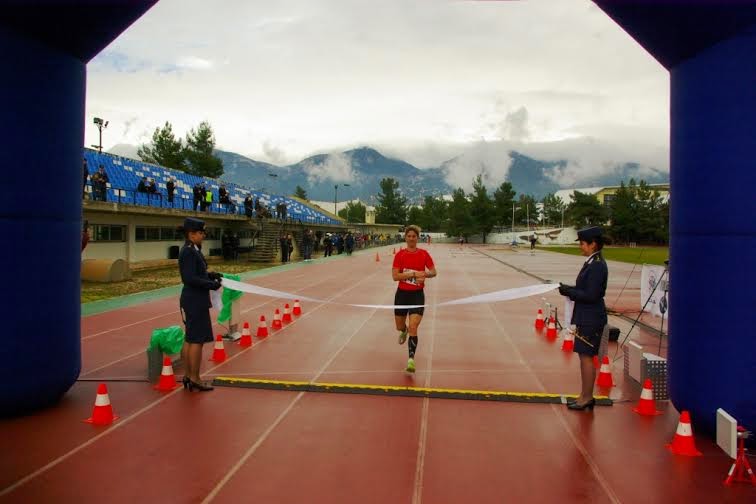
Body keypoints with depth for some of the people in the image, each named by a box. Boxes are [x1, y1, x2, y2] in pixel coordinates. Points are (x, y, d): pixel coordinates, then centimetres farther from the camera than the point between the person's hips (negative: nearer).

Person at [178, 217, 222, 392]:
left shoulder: (193, 250, 11)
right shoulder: (189, 252, -18)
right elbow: (190, 278, -24)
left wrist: (210, 274, 5)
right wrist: (211, 284, -17)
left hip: (195, 300, 10)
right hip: (195, 301, -10)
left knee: (190, 339, 15)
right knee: (197, 340, -3)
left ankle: (189, 376, 25)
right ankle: (194, 379, 5)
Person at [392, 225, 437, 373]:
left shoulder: (424, 254, -2)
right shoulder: (400, 255, -5)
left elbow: (434, 272, 4)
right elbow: (395, 276, -13)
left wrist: (424, 275, -18)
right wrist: (414, 274, -21)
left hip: (417, 295, -1)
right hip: (402, 294, 1)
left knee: (413, 327, -14)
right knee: (399, 327, 15)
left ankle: (411, 359, -8)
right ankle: (404, 331, 54)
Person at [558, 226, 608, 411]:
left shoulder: (597, 266, -19)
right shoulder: (592, 263, 11)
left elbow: (591, 295, -22)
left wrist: (568, 291, -14)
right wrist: (569, 289, 5)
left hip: (591, 319, -10)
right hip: (586, 317, 10)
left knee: (586, 357, -1)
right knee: (584, 357, 15)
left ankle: (587, 398, 10)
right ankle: (585, 396, 25)